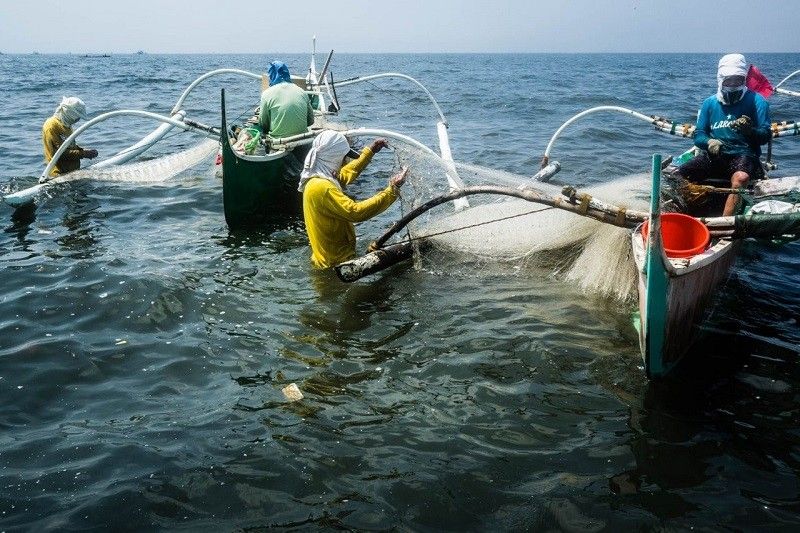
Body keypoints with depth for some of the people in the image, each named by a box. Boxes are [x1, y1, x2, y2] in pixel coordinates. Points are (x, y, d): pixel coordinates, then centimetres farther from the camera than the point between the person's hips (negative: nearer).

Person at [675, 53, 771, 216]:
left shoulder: (756, 101, 2)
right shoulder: (710, 103, 13)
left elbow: (765, 136, -3)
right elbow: (698, 135, 10)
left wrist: (750, 130, -26)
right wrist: (709, 142, -13)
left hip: (743, 155, -4)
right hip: (714, 156, 4)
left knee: (741, 177, -39)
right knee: (678, 176, -20)